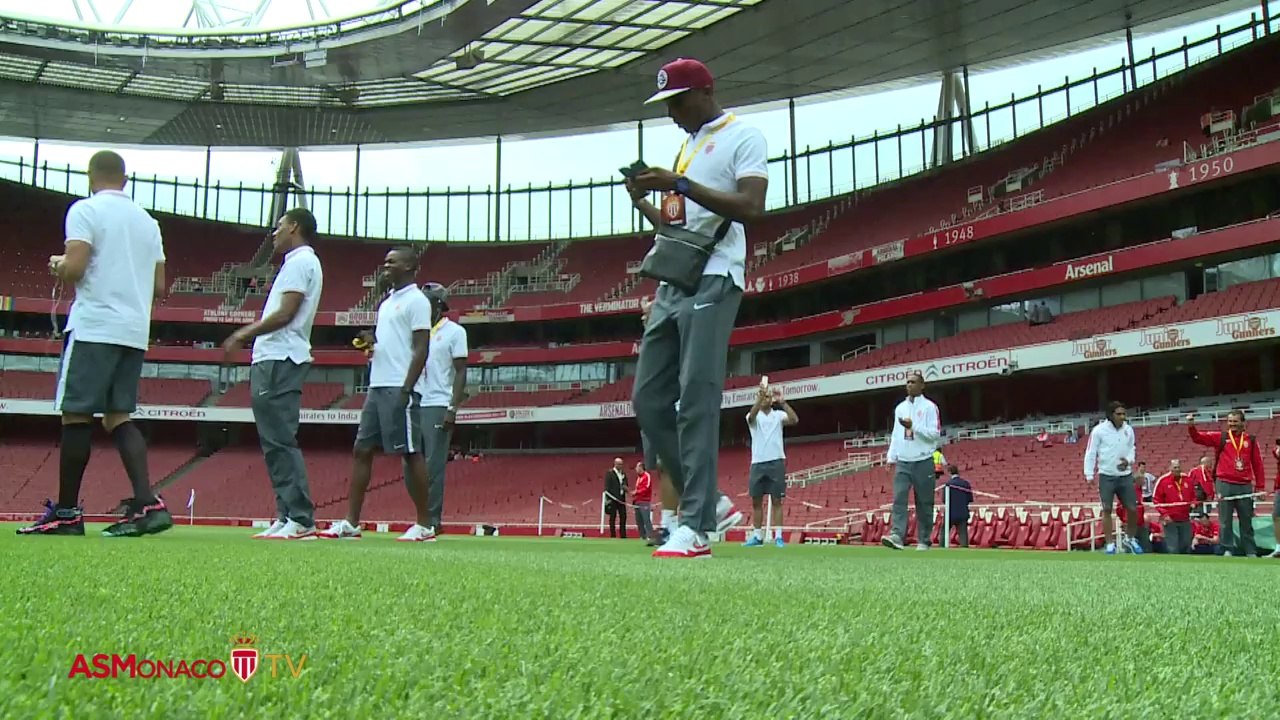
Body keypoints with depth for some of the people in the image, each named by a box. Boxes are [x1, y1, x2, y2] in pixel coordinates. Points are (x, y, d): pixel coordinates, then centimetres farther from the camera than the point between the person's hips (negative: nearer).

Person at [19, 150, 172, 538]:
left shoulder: (85, 210, -3)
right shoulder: (147, 221, 16)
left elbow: (73, 268, -14)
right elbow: (159, 287, 15)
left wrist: (57, 266, 7)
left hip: (94, 327, -6)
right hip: (135, 332, 6)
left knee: (76, 415, 1)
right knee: (119, 417, 8)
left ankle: (66, 513, 6)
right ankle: (147, 503, -6)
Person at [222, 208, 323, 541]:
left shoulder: (300, 261, -7)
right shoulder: (299, 262, 24)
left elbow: (285, 314, -16)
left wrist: (244, 335, -9)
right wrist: (248, 334, 21)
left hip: (280, 362, -10)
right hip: (274, 360, 10)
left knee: (280, 442, -12)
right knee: (275, 442, 9)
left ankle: (300, 519, -13)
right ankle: (288, 517, 10)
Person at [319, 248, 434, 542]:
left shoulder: (416, 300, -6)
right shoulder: (387, 302, 20)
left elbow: (421, 348, -13)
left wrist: (407, 388, -20)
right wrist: (370, 341, 5)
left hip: (400, 388, -9)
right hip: (378, 386, 9)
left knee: (410, 452, -6)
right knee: (361, 450, 5)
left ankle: (424, 526, 1)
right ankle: (351, 522, 8)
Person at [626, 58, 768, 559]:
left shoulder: (742, 137, -2)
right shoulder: (687, 145, 24)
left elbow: (752, 208, -16)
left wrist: (681, 184, -18)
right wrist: (643, 201, 9)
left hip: (713, 280, -9)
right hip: (673, 282, 9)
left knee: (696, 402, -13)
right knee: (648, 399, 6)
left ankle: (696, 528, -10)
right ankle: (703, 500, 17)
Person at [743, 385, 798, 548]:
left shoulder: (778, 415, 5)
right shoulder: (754, 416, 5)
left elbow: (794, 420, -15)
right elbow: (751, 416, -21)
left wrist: (782, 402, -26)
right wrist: (759, 397, -37)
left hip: (776, 462, -1)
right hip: (757, 463, 1)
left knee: (777, 500, -2)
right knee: (756, 501, 4)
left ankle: (778, 536, -2)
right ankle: (757, 536, 11)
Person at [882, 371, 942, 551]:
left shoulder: (929, 407, -1)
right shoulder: (900, 408, 15)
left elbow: (935, 433, -9)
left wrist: (913, 426, -18)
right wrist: (891, 457, 10)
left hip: (923, 462, -4)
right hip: (902, 462, 4)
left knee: (924, 503, 0)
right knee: (899, 498, -11)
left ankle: (923, 541, 6)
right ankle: (897, 535, -20)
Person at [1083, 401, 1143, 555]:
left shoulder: (1128, 429, 3)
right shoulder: (1099, 430, -9)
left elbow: (1132, 448, 16)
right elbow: (1091, 452, -6)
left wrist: (1128, 460, -5)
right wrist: (1089, 474, -11)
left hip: (1125, 475, 3)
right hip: (1106, 476, -3)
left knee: (1132, 509, 2)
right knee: (1107, 509, -2)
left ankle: (1132, 539, 24)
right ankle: (1110, 544, 6)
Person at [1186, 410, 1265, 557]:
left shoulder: (1251, 440, 8)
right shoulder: (1220, 438, 6)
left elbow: (1258, 465, 7)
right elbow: (1199, 438, -5)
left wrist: (1260, 487, 3)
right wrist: (1191, 426, -25)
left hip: (1245, 486, 1)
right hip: (1224, 485, -1)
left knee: (1246, 522, 9)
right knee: (1225, 521, 0)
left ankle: (1251, 551, 17)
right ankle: (1227, 550, 6)